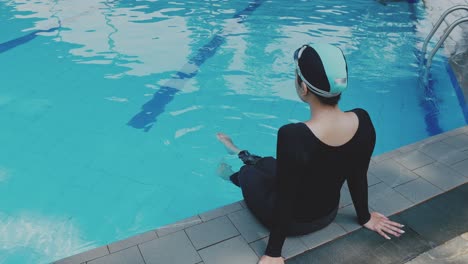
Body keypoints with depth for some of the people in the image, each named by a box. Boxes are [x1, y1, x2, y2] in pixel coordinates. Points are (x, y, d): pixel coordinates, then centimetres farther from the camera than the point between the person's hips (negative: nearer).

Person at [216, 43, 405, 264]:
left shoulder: (293, 135, -38)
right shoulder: (363, 121, -19)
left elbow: (285, 199, -28)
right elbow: (358, 177, -5)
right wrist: (364, 217, 12)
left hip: (293, 222, -5)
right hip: (328, 214, 5)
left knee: (248, 172, 25)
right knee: (270, 164, 28)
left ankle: (232, 172, 59)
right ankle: (241, 155, 59)